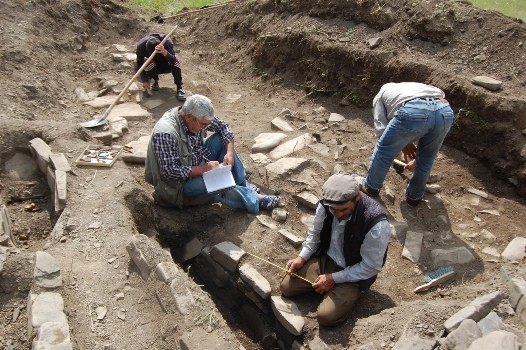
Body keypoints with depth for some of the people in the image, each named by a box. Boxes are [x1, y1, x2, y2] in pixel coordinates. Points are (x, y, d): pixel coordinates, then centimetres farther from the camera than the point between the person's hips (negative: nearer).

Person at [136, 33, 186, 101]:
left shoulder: (167, 42, -33)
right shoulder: (141, 46, -29)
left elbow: (173, 61, -44)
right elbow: (139, 64, -19)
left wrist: (165, 52, -63)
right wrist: (145, 80, -26)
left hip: (166, 65, 0)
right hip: (152, 67, 1)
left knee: (176, 61, -32)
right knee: (150, 64, -34)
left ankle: (180, 89, -25)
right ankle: (155, 82, -5)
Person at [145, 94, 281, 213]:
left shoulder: (198, 117, -12)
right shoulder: (165, 134, -34)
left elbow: (223, 126, -1)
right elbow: (170, 171, -32)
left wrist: (230, 152, -16)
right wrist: (203, 168, -31)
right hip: (178, 182, -8)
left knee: (220, 139, -7)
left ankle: (242, 185, -1)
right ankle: (254, 200, -12)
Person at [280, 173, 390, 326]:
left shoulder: (377, 224, -34)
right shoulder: (326, 204, -18)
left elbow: (371, 267, -21)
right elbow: (315, 232, 3)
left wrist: (334, 278, -20)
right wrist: (302, 258, -9)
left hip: (354, 274, -5)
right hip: (325, 259, 5)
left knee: (326, 316, -19)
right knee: (286, 287, -3)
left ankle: (348, 292, 9)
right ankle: (328, 289, 15)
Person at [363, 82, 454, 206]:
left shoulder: (380, 95, 34)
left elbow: (381, 130, 15)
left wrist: (404, 145, 23)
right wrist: (416, 160, 58)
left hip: (413, 112, -5)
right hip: (445, 111, 5)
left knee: (383, 151, 21)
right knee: (427, 157, 30)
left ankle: (371, 186, 41)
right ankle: (415, 196, 46)